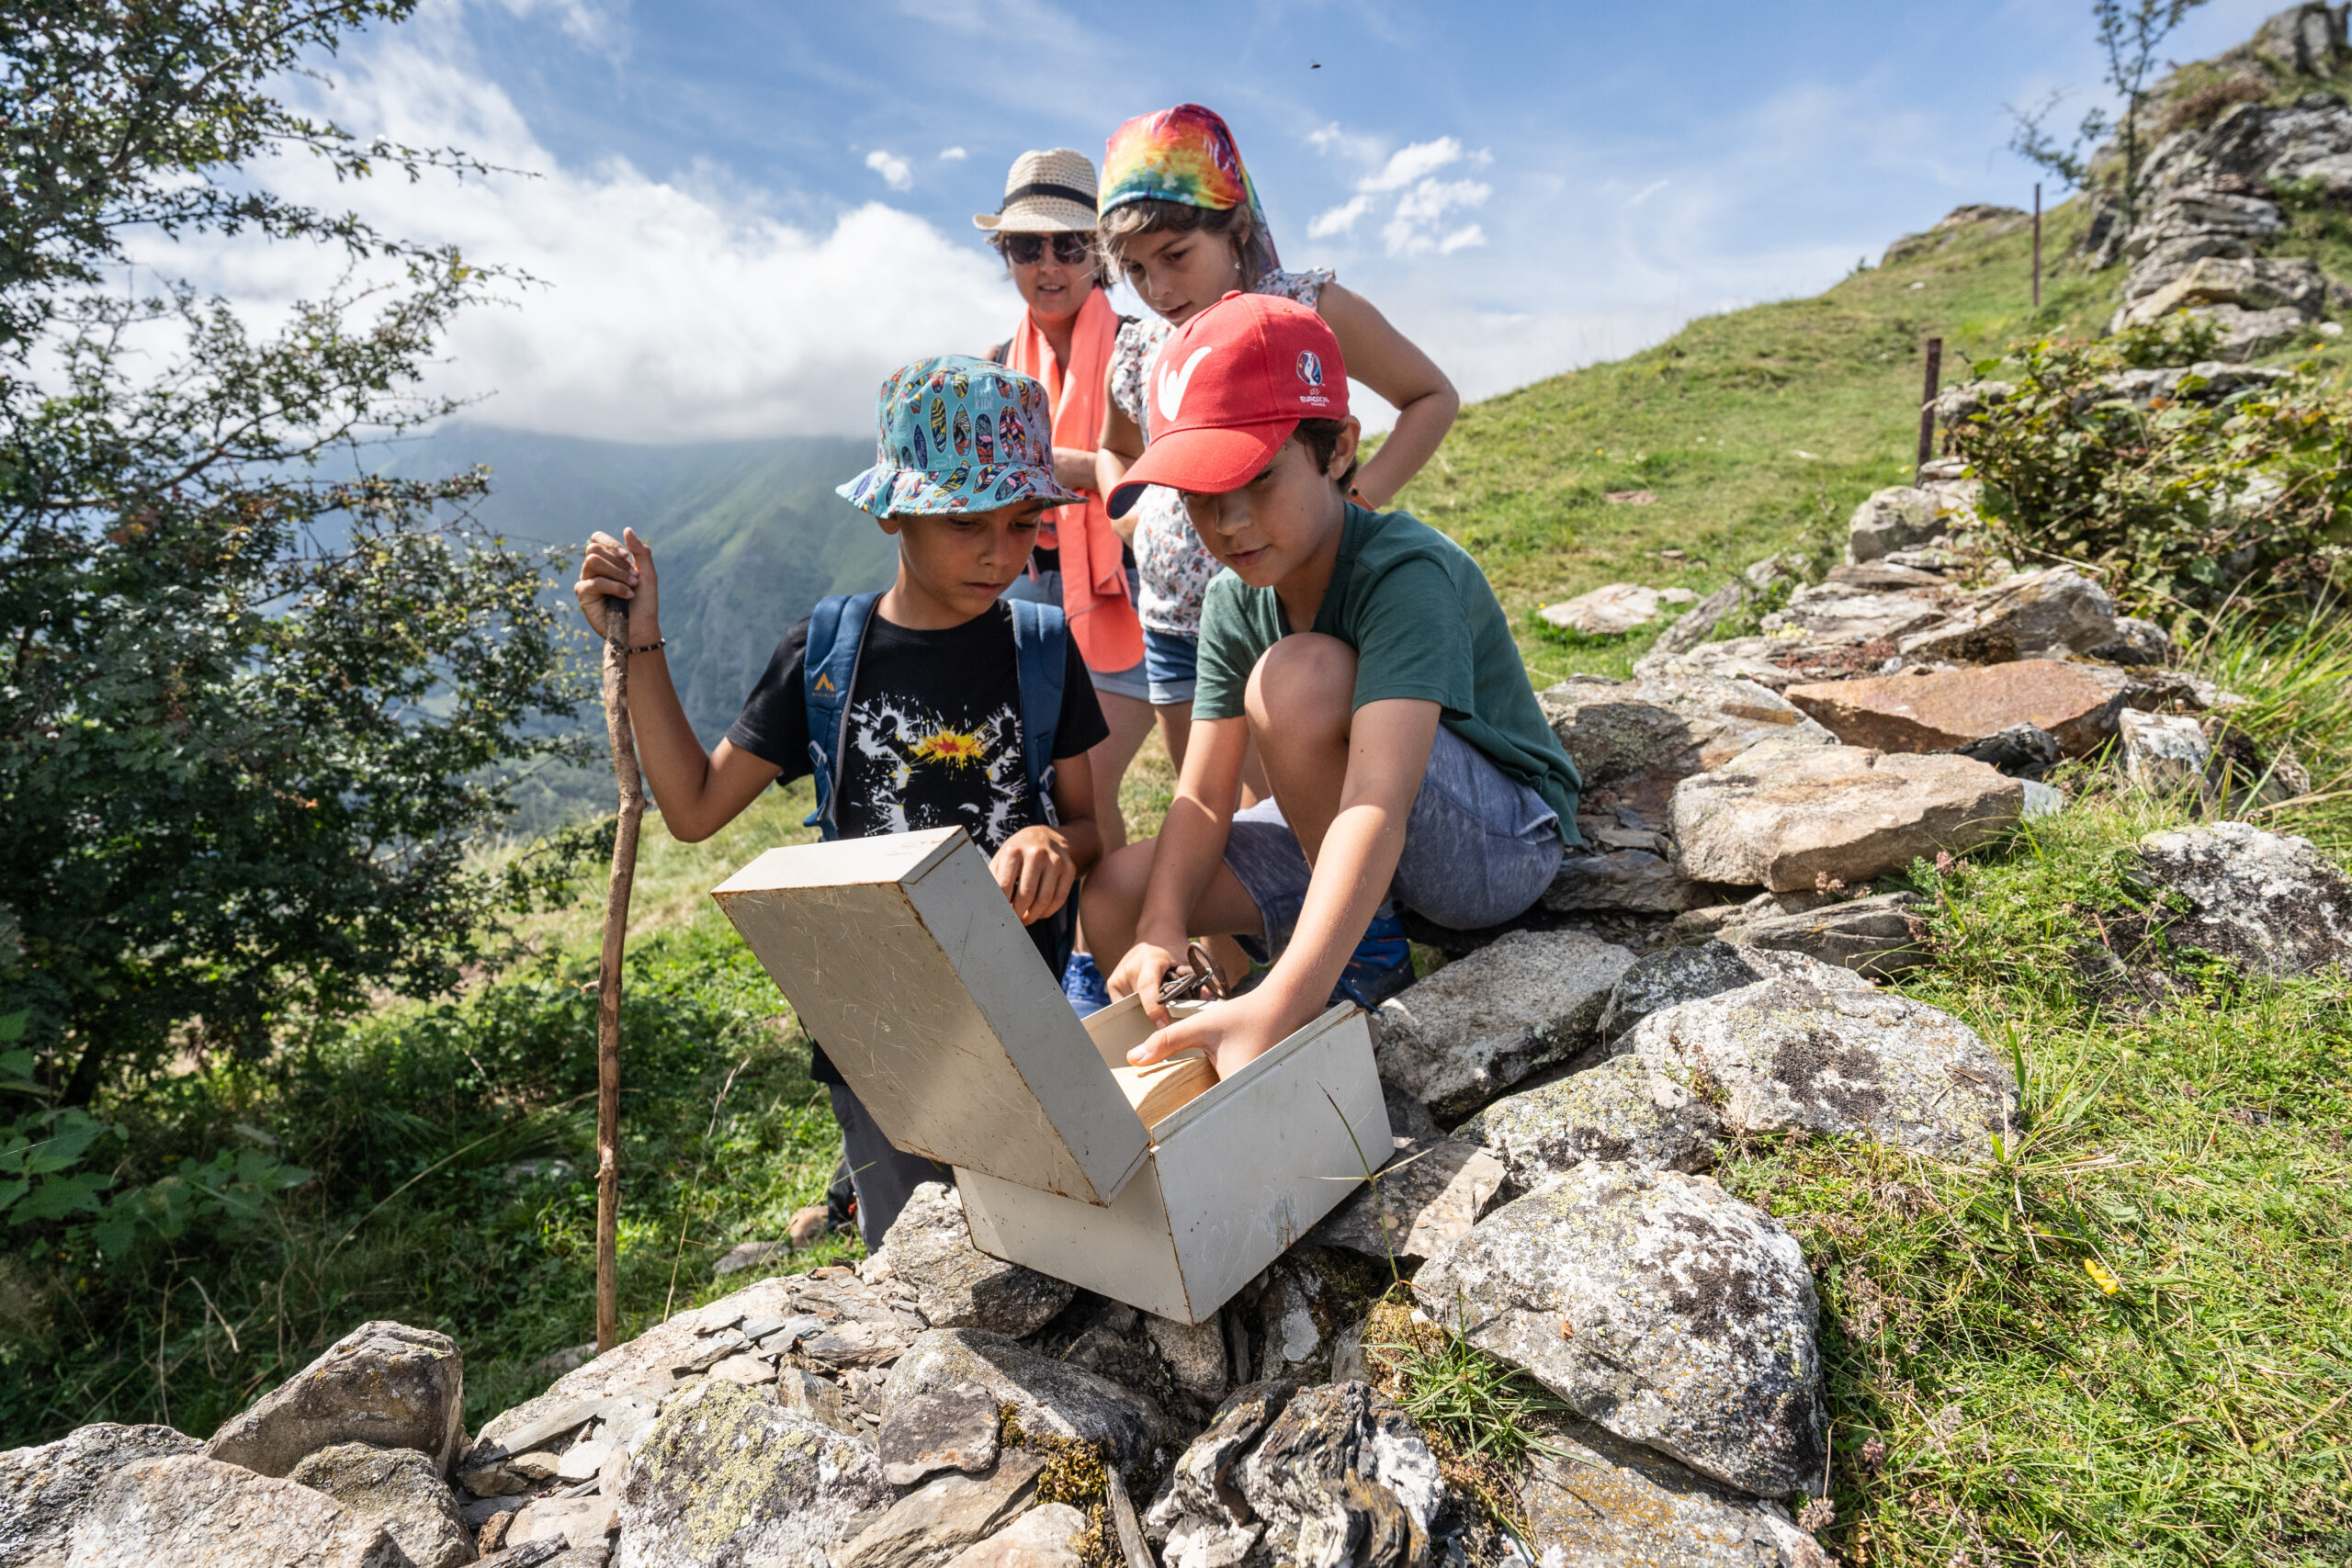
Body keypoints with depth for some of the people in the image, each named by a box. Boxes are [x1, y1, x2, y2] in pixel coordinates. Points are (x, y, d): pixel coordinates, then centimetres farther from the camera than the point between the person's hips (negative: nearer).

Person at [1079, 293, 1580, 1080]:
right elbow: (1202, 798, -8)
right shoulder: (1233, 604, -7)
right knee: (1115, 893, -8)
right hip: (1336, 834, 6)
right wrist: (1161, 926, -27)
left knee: (1302, 674, -32)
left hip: (1503, 843, -6)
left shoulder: (1407, 571, -29)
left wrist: (1280, 1002, -52)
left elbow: (1378, 806, -41)